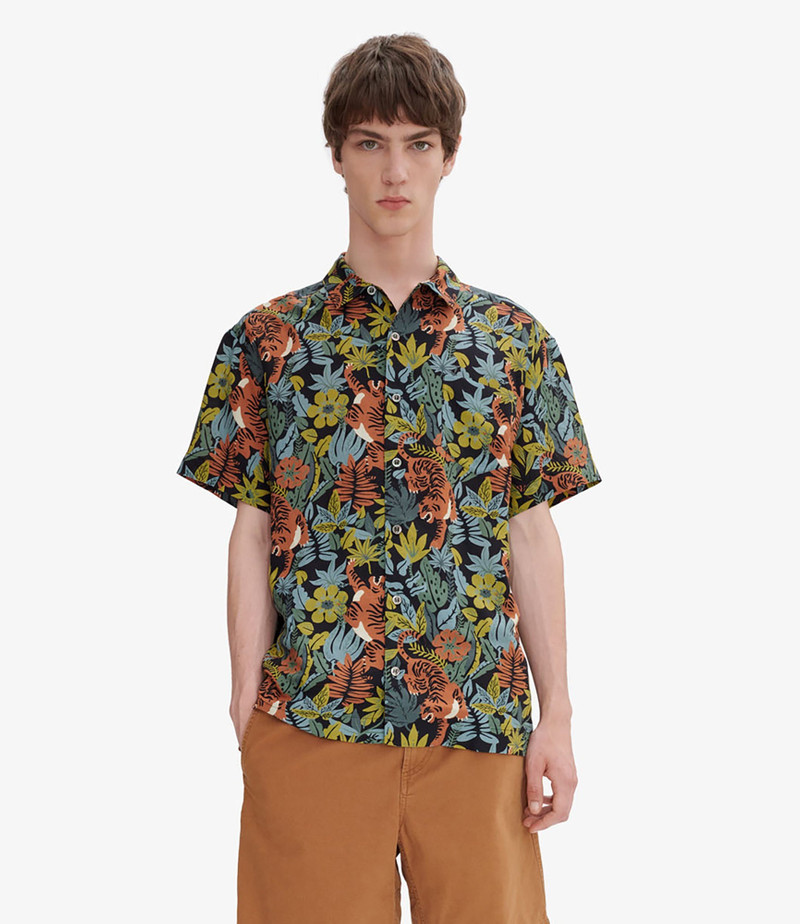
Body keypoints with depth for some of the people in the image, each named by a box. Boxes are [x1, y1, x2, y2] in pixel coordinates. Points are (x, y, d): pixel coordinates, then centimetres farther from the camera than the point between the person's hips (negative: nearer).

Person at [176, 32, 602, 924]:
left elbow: (534, 537, 7)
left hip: (478, 721, 1)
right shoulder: (268, 340, 5)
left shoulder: (516, 341, 8)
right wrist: (248, 713, -2)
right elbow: (251, 535, 4)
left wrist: (557, 717, 2)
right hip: (311, 718, -1)